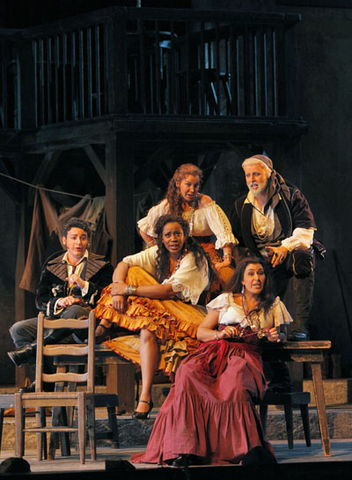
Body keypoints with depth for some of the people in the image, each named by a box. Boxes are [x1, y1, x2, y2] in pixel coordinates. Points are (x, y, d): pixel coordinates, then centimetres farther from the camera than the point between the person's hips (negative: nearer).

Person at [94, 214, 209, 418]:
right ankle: (105, 324, -16)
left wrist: (128, 290, -25)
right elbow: (124, 264, -4)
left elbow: (168, 290, -25)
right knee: (133, 272, -12)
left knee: (149, 328, -37)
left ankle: (145, 396, -42)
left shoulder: (194, 259, -15)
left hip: (185, 308, -6)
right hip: (160, 307, 6)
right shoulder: (158, 253, 4)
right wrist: (118, 290, -24)